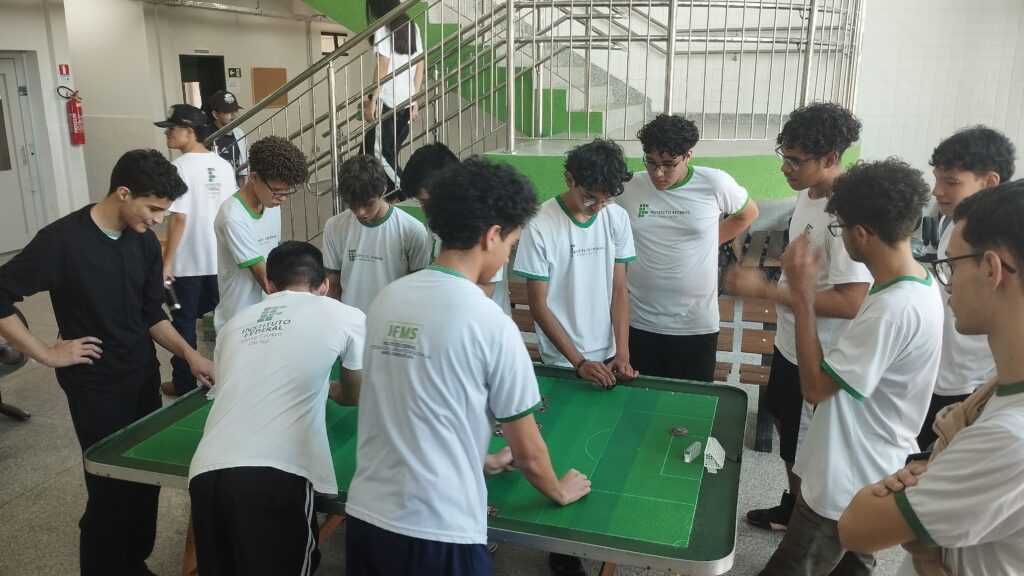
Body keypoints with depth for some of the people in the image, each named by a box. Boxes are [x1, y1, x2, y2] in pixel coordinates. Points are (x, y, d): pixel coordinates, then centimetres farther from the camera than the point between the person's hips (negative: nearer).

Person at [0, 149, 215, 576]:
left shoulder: (145, 241, 2)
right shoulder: (62, 240, -17)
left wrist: (188, 354, -3)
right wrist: (46, 353, -14)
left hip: (144, 378, 6)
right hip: (95, 387, -6)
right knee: (111, 487, 1)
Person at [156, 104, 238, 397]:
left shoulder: (180, 167, -15)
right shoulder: (223, 166, 3)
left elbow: (178, 219, -18)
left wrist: (166, 262, -13)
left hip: (187, 262, -5)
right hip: (220, 258, 6)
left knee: (184, 323, 8)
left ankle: (184, 383, 17)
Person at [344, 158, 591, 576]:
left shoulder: (387, 299, 1)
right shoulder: (491, 324, -16)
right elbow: (527, 452, -5)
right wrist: (559, 490, 15)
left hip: (365, 514, 6)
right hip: (438, 531, -5)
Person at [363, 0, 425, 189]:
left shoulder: (383, 28, -6)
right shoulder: (412, 26, 13)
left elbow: (383, 66, -13)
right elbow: (420, 64, 13)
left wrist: (372, 99, -11)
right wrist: (414, 100, 16)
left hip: (388, 101, -7)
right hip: (407, 101, 7)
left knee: (377, 152, -2)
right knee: (389, 152, 12)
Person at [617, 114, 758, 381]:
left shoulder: (715, 184, -8)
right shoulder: (628, 188, -5)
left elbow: (748, 213, 13)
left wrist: (708, 242, 5)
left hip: (697, 324, -1)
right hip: (640, 322, 1)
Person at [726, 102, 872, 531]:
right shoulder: (807, 194, 2)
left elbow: (851, 303, -32)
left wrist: (765, 291, -30)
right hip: (790, 343, 10)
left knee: (805, 452, 7)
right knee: (785, 423, 25)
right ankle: (792, 508, 47)